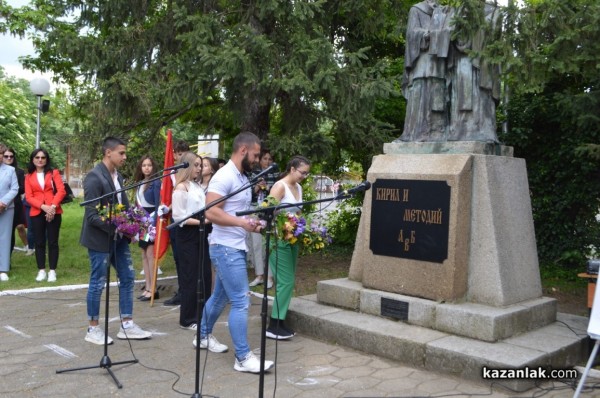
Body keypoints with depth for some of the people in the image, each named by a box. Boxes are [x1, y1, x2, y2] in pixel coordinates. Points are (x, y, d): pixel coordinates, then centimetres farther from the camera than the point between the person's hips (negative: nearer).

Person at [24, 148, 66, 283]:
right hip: (36, 213, 1)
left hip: (54, 212, -1)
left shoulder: (54, 172, 6)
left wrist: (53, 206, -17)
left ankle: (52, 271, 7)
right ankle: (41, 270, 12)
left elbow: (61, 190, -4)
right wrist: (43, 207, -14)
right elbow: (29, 197, 1)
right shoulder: (29, 176, 9)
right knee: (39, 242, 5)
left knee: (53, 242, 1)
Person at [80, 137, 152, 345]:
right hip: (100, 238, -8)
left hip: (118, 237, 8)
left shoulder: (117, 176, 8)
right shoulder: (94, 177, -17)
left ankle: (127, 325, 20)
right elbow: (92, 215, -21)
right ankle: (93, 329, 18)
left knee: (127, 278, 10)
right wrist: (116, 226, -27)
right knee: (98, 283, 3)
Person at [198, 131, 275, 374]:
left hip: (237, 247, 10)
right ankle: (243, 358, -1)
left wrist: (252, 224, 8)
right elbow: (211, 212, -25)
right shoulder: (225, 176, -17)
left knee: (220, 297, 20)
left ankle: (204, 336, 38)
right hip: (226, 248, -10)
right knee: (241, 302, -8)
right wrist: (243, 222, -28)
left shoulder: (243, 178, 14)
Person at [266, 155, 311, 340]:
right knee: (286, 281, -10)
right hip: (279, 239, -9)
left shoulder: (299, 188, 13)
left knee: (289, 281, 10)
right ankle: (274, 326, -3)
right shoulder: (280, 186, -11)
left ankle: (280, 321, 19)